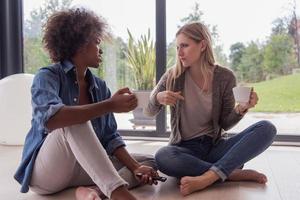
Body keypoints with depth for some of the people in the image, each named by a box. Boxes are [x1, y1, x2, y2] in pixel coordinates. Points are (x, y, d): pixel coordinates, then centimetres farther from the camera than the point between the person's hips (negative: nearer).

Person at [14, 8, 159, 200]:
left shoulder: (100, 86, 5)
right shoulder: (47, 76, -12)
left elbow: (110, 137, 1)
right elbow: (50, 119, -35)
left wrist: (135, 168, -15)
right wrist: (109, 105, -36)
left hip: (84, 168, 6)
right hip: (45, 171, -6)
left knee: (149, 162, -6)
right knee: (74, 122, -34)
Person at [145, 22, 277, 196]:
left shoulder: (224, 77, -5)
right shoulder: (173, 76, -4)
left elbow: (225, 124, 1)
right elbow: (149, 111, 4)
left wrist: (241, 109, -20)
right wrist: (158, 98, -17)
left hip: (215, 146, 1)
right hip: (185, 149, -1)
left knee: (267, 129, -22)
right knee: (162, 157, -36)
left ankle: (207, 178, -34)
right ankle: (233, 173, -23)